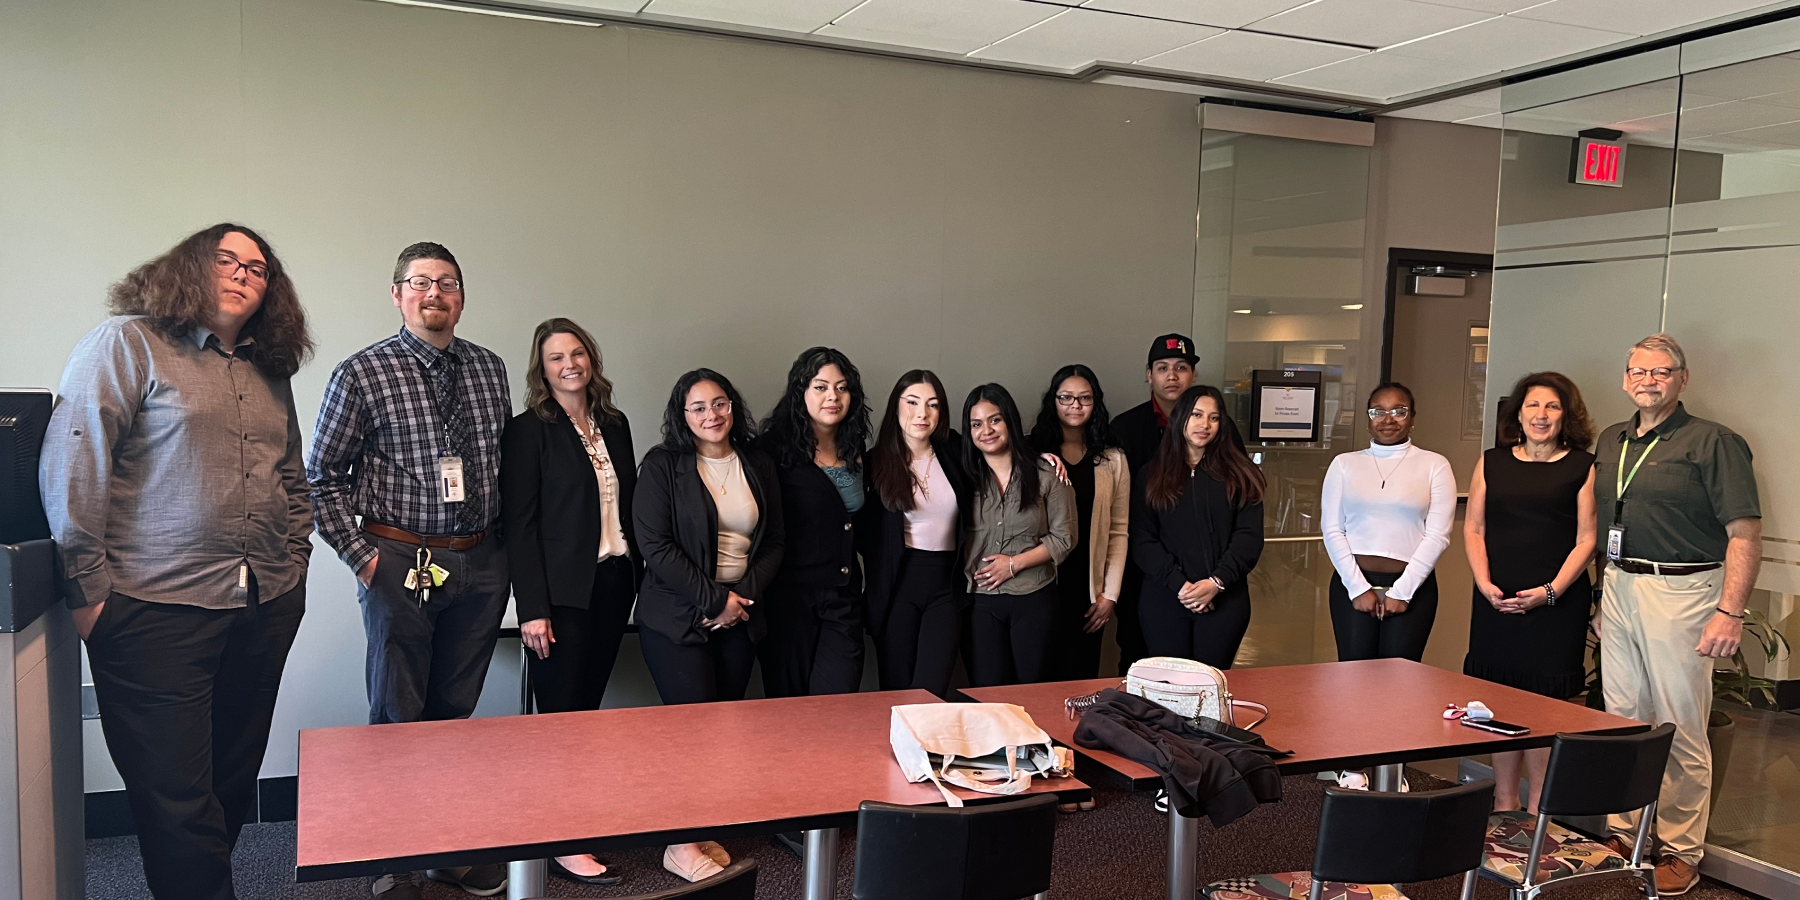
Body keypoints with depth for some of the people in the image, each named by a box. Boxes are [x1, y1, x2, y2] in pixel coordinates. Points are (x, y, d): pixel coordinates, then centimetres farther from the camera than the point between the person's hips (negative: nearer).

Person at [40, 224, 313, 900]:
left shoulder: (271, 373, 16)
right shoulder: (128, 343, -3)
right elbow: (72, 464, -10)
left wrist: (294, 564, 14)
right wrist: (86, 587, -12)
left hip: (267, 608, 6)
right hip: (156, 609, -6)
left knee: (233, 780, 14)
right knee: (176, 796, -2)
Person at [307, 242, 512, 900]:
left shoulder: (489, 370, 8)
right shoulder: (361, 375, -5)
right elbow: (322, 477, -1)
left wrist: (502, 547, 9)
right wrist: (361, 556, -6)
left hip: (481, 565, 4)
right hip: (400, 566, -4)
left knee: (456, 713, 13)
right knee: (398, 716, 6)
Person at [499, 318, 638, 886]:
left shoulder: (615, 425, 12)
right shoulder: (528, 431, -6)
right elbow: (519, 524, -10)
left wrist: (640, 579, 8)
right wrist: (533, 609, -15)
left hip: (614, 586, 5)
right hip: (563, 594, -5)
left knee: (589, 708, 12)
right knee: (563, 714, 0)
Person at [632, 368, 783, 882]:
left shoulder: (759, 467, 9)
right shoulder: (663, 465, -4)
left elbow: (773, 543, 11)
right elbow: (655, 545, -11)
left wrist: (745, 596, -6)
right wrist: (714, 598, -13)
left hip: (739, 619, 4)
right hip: (677, 618, -4)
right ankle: (680, 843, 8)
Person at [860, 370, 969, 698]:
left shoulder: (954, 451, 5)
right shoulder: (876, 461, -1)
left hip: (945, 585, 1)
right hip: (896, 587, -1)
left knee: (930, 695, -8)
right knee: (895, 693, 6)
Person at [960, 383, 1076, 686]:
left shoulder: (1044, 474, -3)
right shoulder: (964, 476, 1)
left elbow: (1063, 538, -2)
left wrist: (1015, 563, -10)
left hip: (1034, 598, -1)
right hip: (980, 599, 1)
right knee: (986, 693, 5)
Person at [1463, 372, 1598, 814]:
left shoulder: (1582, 467, 3)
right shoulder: (1492, 462, 10)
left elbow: (1586, 539, -1)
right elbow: (1473, 529, 9)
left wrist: (1550, 591, -11)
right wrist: (1485, 584, -4)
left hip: (1557, 604, -2)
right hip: (1496, 602, 3)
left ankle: (1539, 808, 9)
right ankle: (1504, 801, 17)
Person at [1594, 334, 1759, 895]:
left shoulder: (1713, 442, -6)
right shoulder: (1610, 442, 14)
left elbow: (1745, 533, -11)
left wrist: (1730, 612, -18)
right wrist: (1603, 589, 14)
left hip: (1679, 592, -6)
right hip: (1617, 587, 6)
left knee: (1681, 730, 0)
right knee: (1621, 721, 12)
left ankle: (1680, 852, 12)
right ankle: (1622, 835, 23)